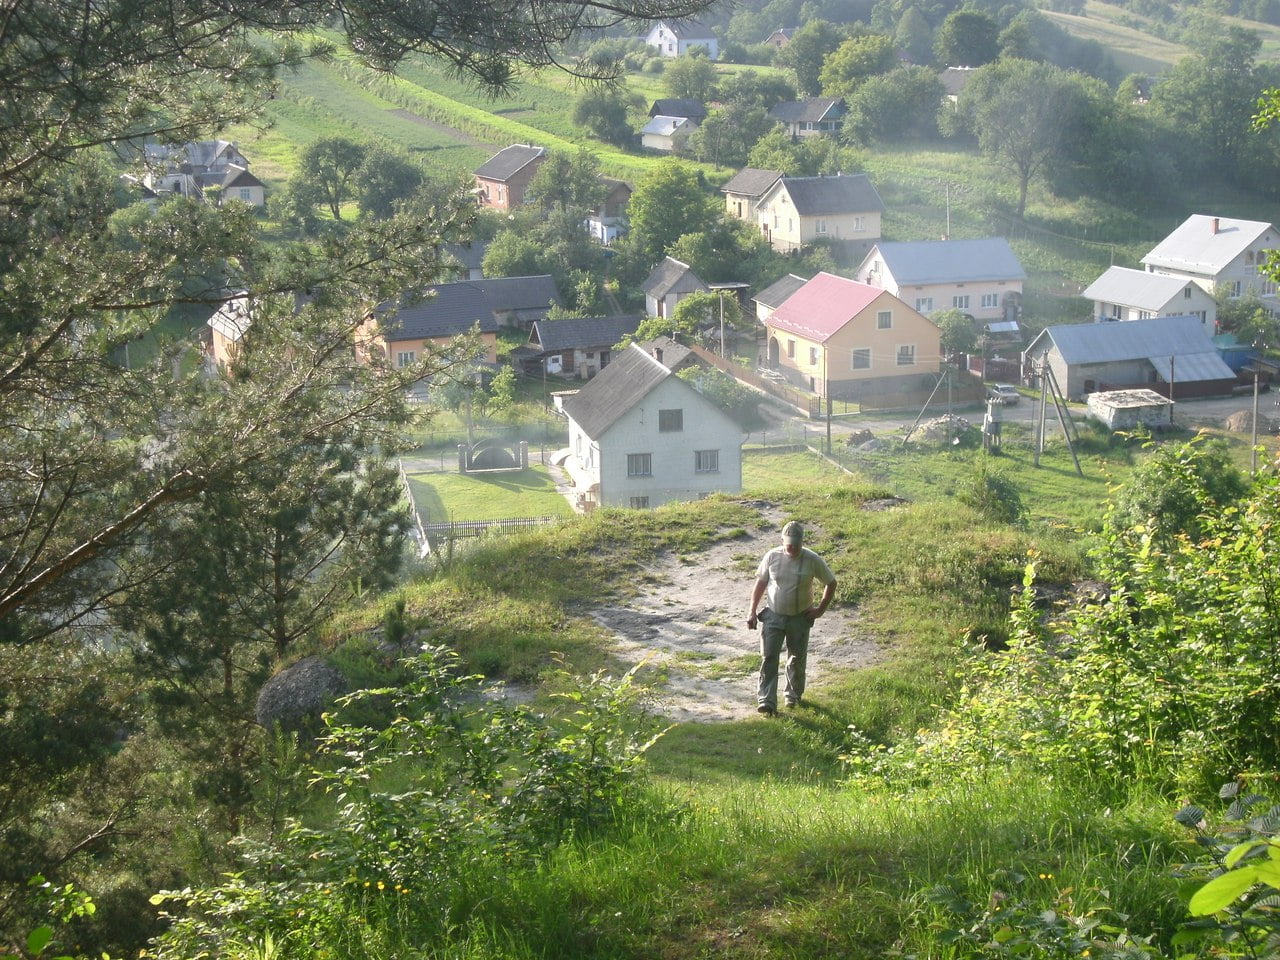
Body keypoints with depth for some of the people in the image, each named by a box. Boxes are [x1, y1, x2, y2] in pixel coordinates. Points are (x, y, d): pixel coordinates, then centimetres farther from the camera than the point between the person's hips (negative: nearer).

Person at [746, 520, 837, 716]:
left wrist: (821, 609, -3)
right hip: (773, 615, 0)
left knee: (797, 659, 13)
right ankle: (767, 702, -7)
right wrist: (752, 611, 0)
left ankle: (794, 695, 34)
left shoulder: (813, 560, -13)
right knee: (768, 658, -7)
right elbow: (760, 583, 3)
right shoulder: (772, 557, -9)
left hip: (800, 618, 0)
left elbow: (830, 583, 1)